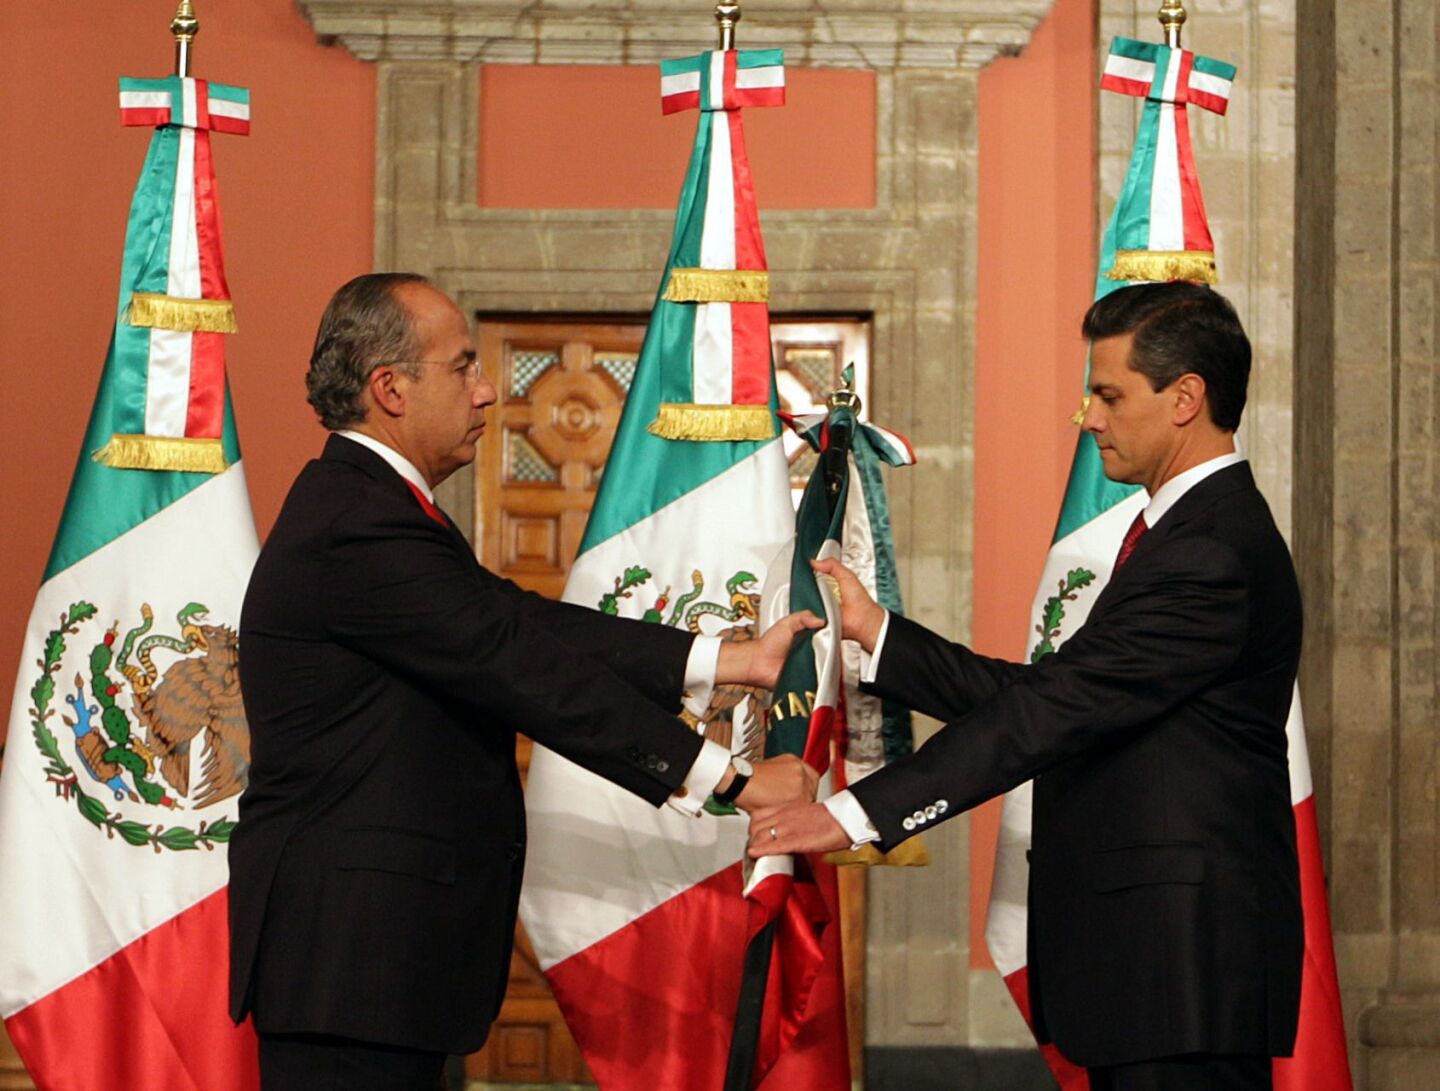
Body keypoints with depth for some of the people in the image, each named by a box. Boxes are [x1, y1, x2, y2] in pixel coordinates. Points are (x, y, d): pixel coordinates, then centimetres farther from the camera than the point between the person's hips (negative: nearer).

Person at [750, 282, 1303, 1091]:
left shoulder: (1212, 552, -17)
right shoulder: (1196, 529, 17)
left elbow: (1055, 711, -22)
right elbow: (1049, 696, 13)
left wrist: (860, 813, -22)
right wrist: (877, 631, 12)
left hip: (1184, 959, -10)